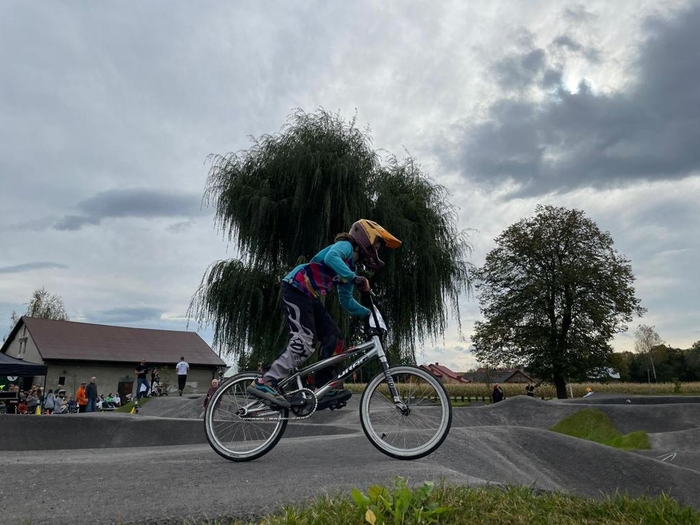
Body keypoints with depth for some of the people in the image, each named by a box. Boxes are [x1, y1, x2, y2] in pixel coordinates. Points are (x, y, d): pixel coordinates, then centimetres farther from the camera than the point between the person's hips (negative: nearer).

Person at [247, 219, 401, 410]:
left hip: (309, 296, 10)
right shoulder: (345, 246, -4)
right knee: (304, 341, -21)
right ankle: (265, 383, -20)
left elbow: (346, 301, 24)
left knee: (332, 335, 2)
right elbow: (331, 258, -29)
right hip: (295, 288, -10)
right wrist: (355, 278, -36)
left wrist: (369, 314, 15)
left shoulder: (351, 266, 22)